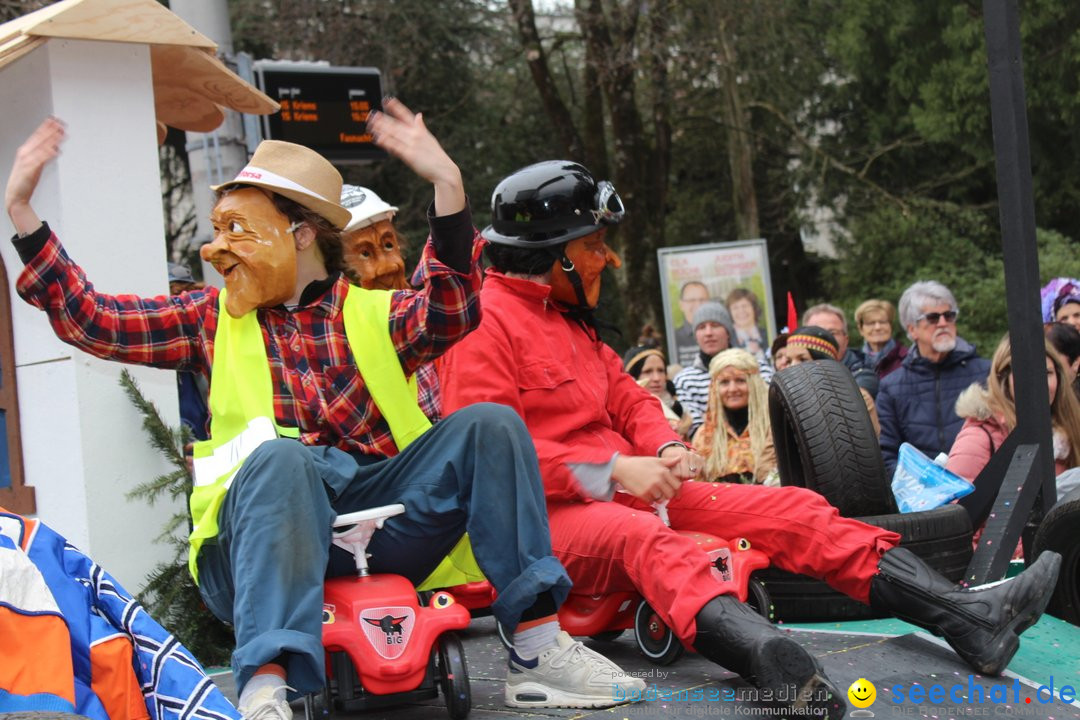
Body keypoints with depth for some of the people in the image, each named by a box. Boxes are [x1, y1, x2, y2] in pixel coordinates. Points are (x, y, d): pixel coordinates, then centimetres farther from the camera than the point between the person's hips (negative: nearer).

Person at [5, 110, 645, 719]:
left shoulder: (373, 314, 16)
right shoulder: (214, 319, 21)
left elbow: (452, 313, -6)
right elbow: (89, 320, 15)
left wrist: (448, 187, -18)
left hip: (382, 512, 1)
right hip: (270, 526, -1)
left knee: (490, 425, -16)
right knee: (278, 456, -33)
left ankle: (539, 649, -18)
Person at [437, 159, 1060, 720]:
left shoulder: (567, 317, 22)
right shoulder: (483, 322, -9)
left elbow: (625, 397, 24)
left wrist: (665, 450, 1)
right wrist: (615, 470, -20)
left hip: (629, 493, 10)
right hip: (548, 514, -10)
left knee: (793, 509, -2)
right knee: (647, 541, -42)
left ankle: (967, 617, -14)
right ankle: (782, 669, -72)